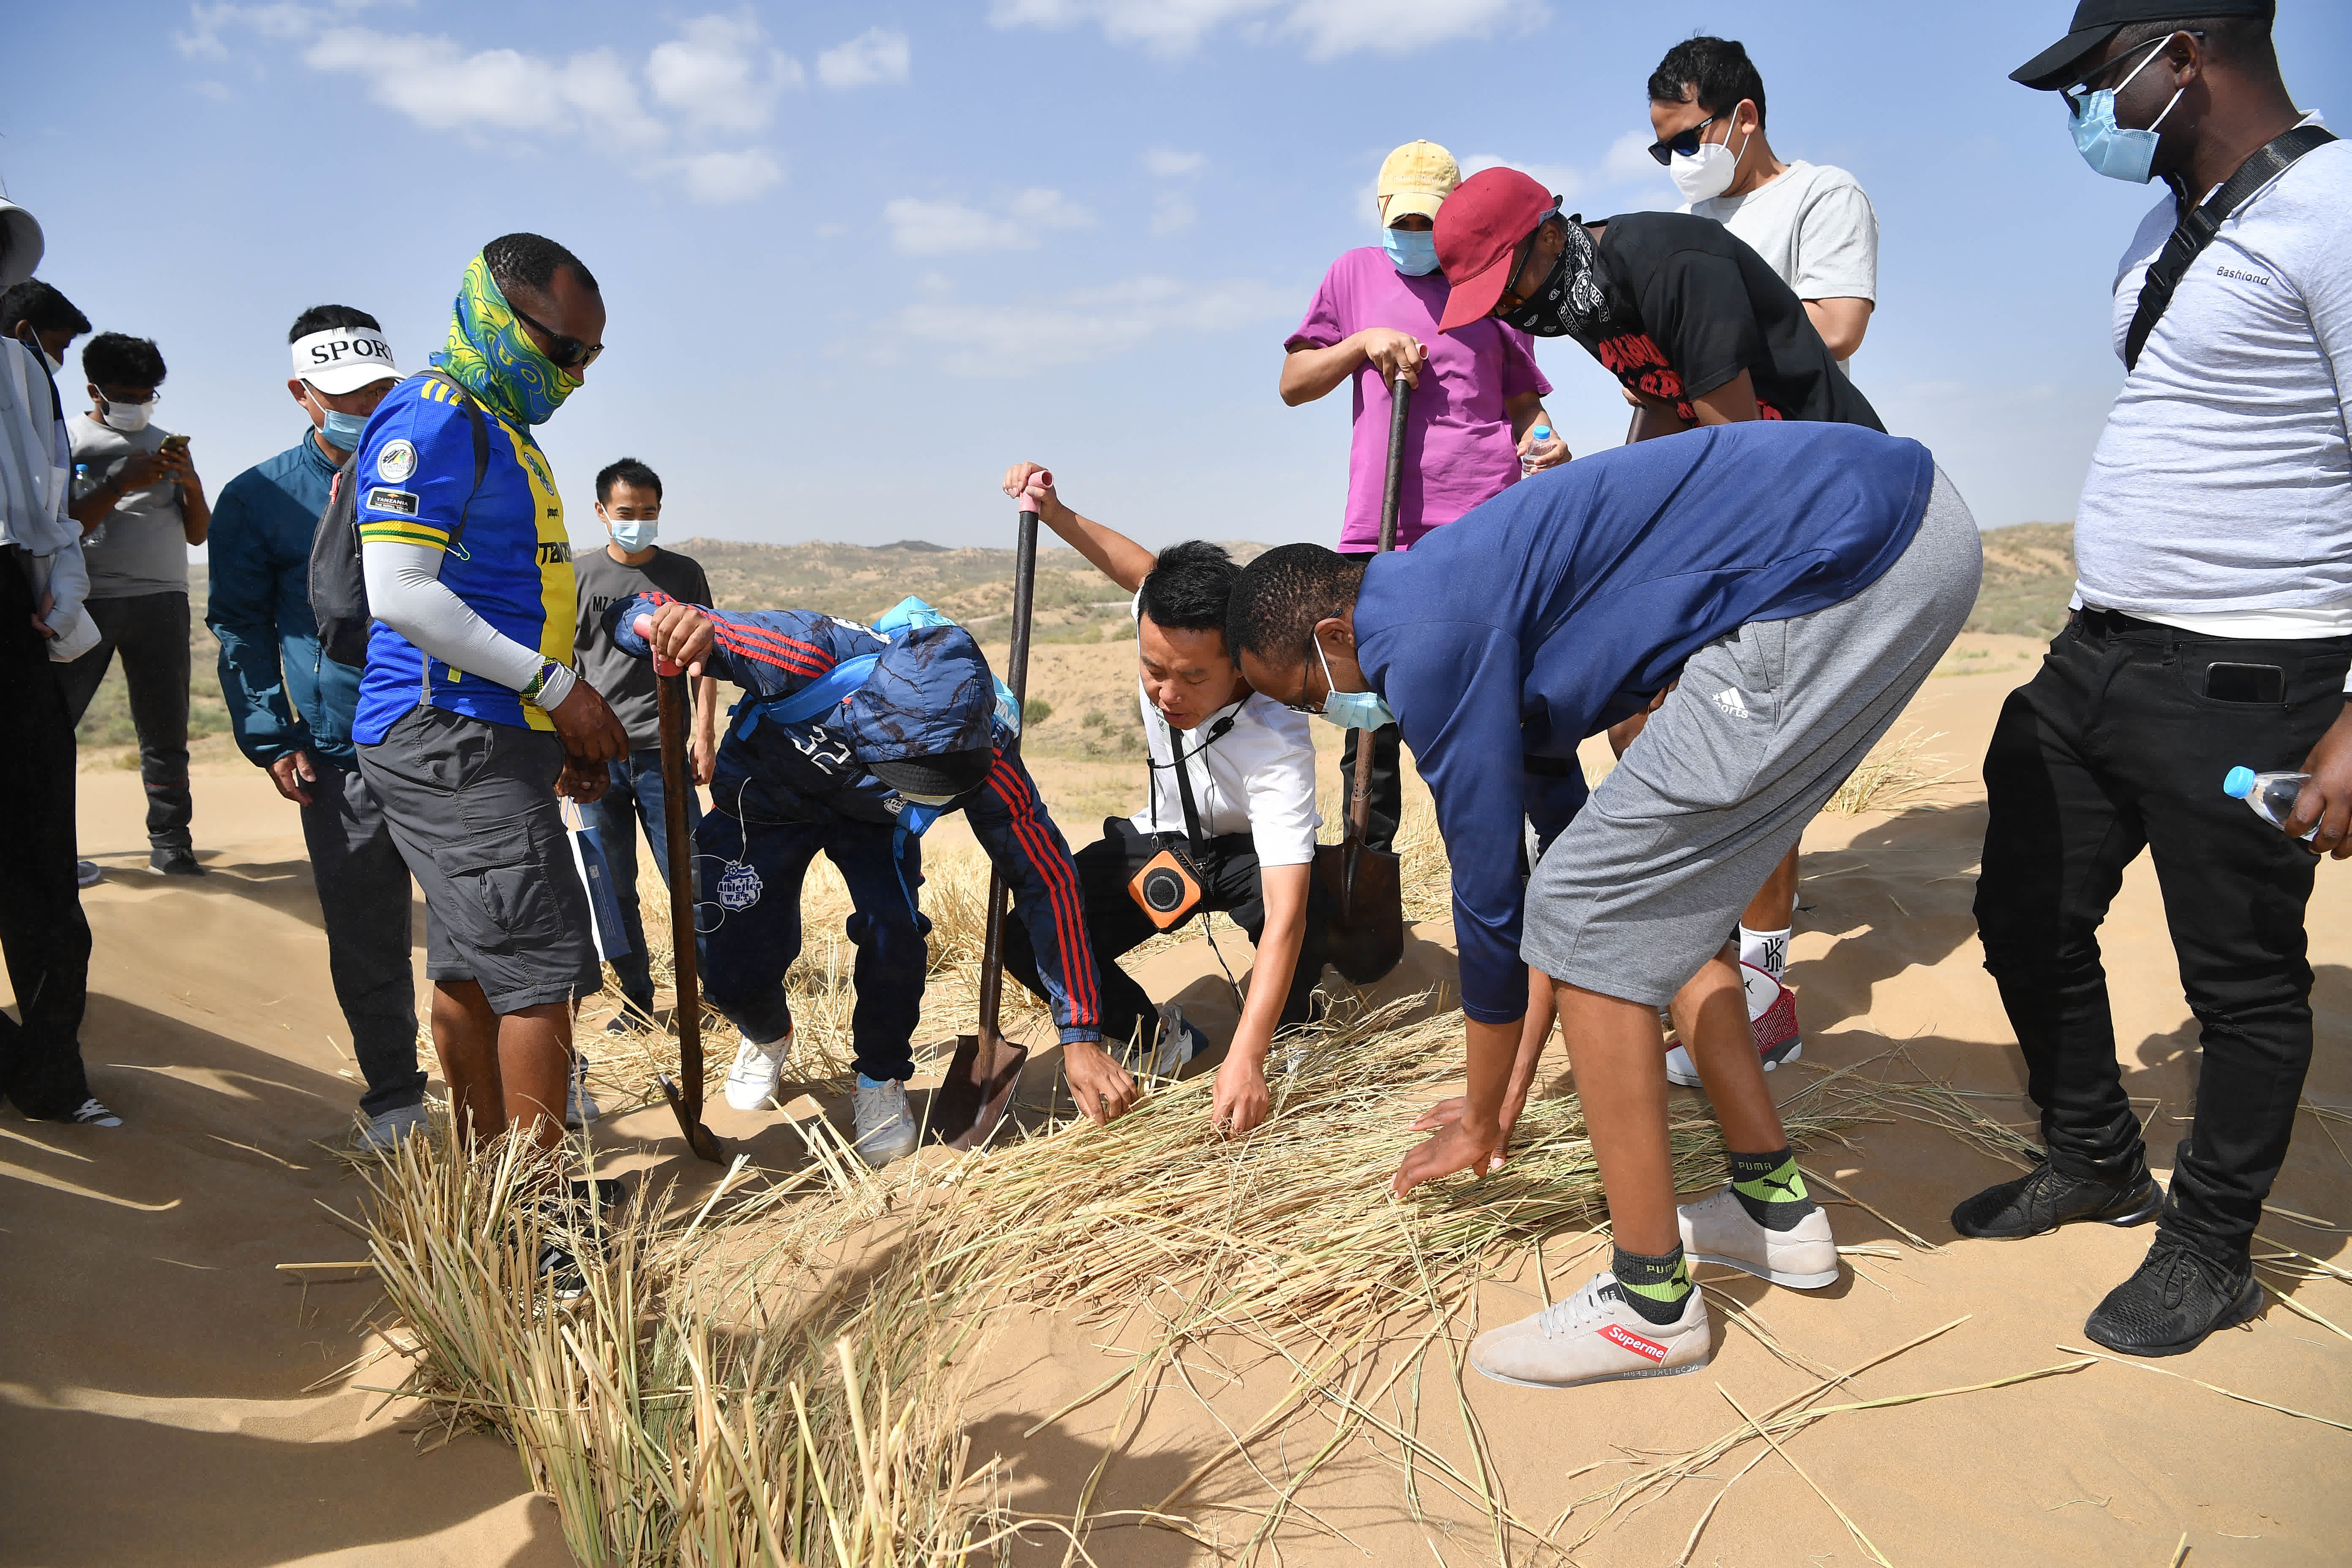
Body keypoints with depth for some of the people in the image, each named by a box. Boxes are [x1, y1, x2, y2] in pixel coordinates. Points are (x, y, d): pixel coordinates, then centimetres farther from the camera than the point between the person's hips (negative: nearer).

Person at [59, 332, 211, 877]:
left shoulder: (166, 445, 18)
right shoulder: (67, 439, 6)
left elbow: (198, 533, 16)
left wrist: (190, 481, -1)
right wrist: (121, 485, -15)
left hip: (162, 599, 3)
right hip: (85, 601, -3)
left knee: (165, 731, 3)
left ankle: (170, 844, 7)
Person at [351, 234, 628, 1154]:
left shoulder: (499, 429, 20)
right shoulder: (433, 418, -11)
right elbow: (400, 593, -21)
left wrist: (566, 729, 18)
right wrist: (556, 684, -19)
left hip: (486, 739, 10)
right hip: (452, 740, -10)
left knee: (474, 965, 14)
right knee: (542, 965, -9)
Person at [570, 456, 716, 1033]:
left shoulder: (684, 574, 8)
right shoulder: (579, 575, 7)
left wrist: (704, 733, -1)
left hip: (664, 750, -1)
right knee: (613, 886, 5)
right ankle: (637, 997, 16)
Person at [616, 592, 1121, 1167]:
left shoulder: (983, 749, -36)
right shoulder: (812, 655, -43)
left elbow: (1046, 878, -27)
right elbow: (632, 617, -34)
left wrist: (1082, 1038, -29)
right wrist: (667, 621, -62)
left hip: (872, 815, 1)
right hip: (766, 793, 0)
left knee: (895, 932, -24)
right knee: (731, 970, -7)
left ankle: (882, 1082, 6)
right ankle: (767, 1036, 33)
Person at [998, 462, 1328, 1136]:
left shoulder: (1276, 744, -41)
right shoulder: (1160, 624, -26)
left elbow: (1285, 912, -48)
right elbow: (1146, 570, 2)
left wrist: (1245, 1060, -56)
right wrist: (1057, 514, -5)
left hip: (1249, 851, -4)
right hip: (1162, 841, 4)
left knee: (1309, 903, -40)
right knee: (1028, 940, -17)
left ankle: (1279, 1034, -6)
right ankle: (1162, 1039, 6)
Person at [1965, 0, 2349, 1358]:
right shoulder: (2174, 219, 13)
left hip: (2240, 686, -9)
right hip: (2098, 657, 9)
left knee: (2241, 978, 5)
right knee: (2030, 917, 16)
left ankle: (2210, 1251, 24)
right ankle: (2097, 1164, 37)